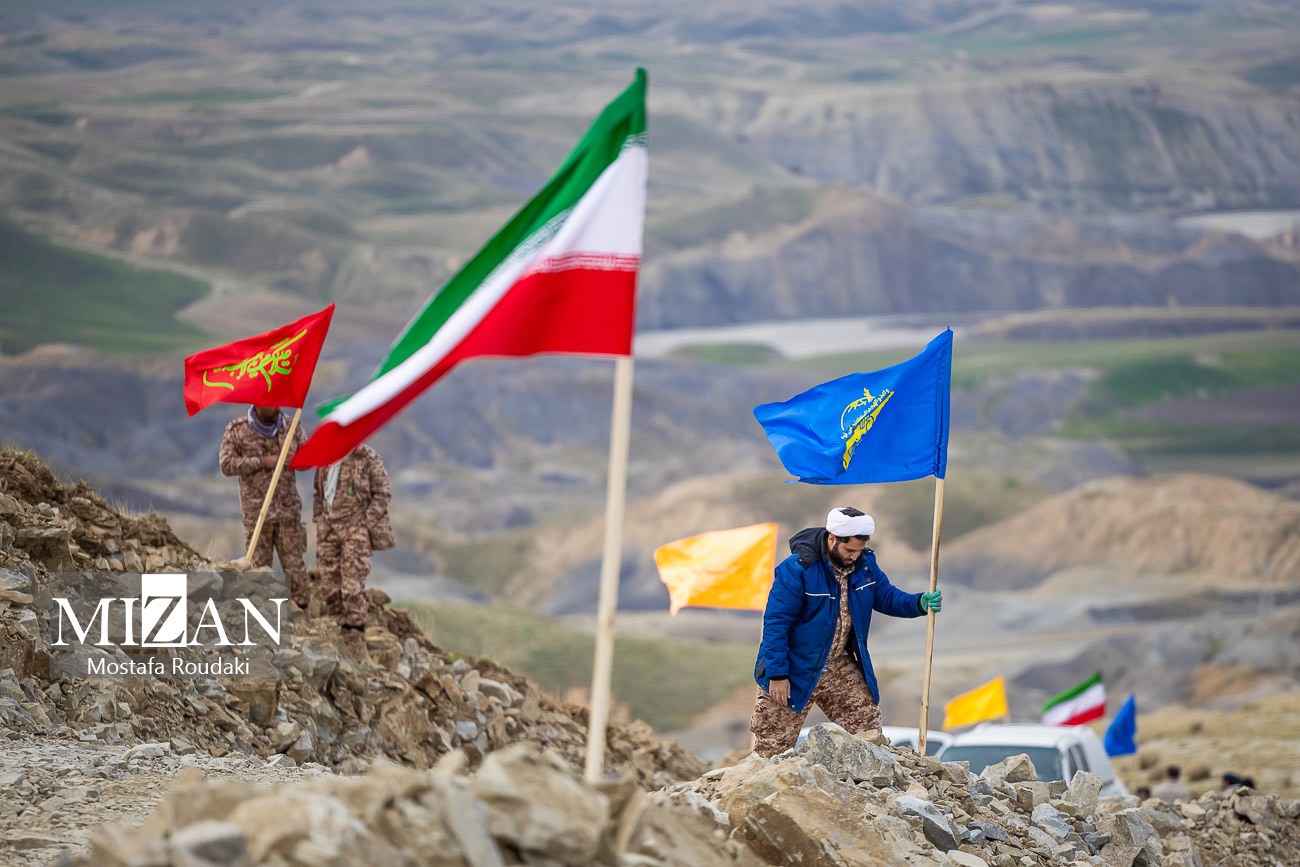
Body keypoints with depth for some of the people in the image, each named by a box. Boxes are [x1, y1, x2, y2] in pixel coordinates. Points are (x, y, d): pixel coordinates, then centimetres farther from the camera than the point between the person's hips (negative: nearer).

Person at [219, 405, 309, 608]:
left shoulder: (291, 426, 4)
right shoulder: (236, 430, -4)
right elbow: (226, 464, -10)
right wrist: (261, 461, -18)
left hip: (288, 508, 2)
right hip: (256, 511, -2)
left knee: (294, 563, 4)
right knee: (259, 565, 5)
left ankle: (303, 607, 10)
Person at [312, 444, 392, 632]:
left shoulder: (369, 458, -7)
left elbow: (383, 493, -7)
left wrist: (366, 522, -11)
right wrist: (318, 516, 12)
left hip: (355, 528, -6)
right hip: (328, 528, 6)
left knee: (352, 581, -9)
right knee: (329, 579, 6)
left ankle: (356, 624, 0)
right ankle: (340, 622, 16)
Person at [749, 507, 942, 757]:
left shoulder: (865, 563, -2)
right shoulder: (797, 568, -22)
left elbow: (886, 597, 8)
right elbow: (775, 622, -20)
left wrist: (920, 603, -14)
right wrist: (777, 675, -20)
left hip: (839, 669, 6)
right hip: (795, 671, -6)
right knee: (773, 746, -2)